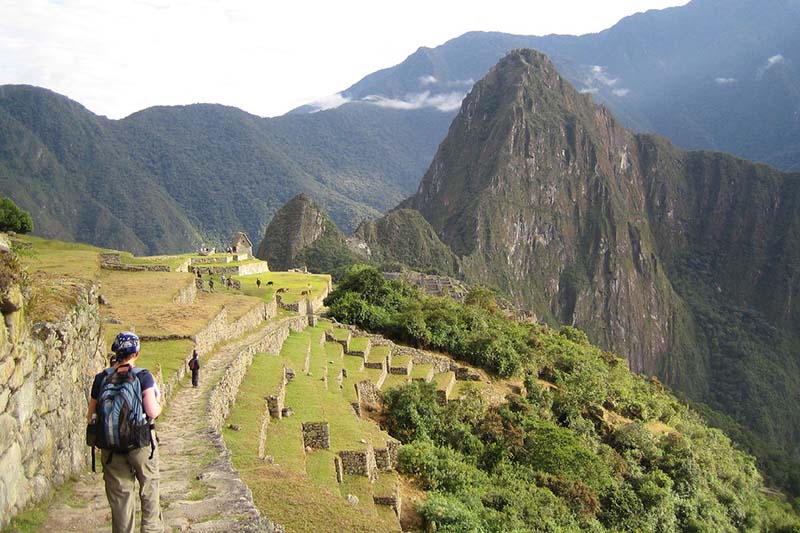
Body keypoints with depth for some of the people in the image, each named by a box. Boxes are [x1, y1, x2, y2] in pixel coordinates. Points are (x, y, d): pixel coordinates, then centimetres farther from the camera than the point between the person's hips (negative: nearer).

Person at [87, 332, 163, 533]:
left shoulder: (101, 379, -2)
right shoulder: (143, 376, -11)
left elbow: (91, 416, 0)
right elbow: (153, 412, -16)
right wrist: (158, 401, 5)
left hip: (111, 449, 2)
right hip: (141, 445, -2)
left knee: (120, 497, 12)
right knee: (149, 493, 17)